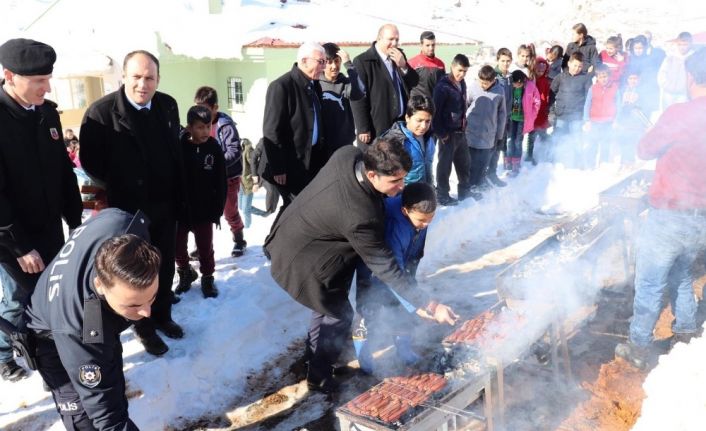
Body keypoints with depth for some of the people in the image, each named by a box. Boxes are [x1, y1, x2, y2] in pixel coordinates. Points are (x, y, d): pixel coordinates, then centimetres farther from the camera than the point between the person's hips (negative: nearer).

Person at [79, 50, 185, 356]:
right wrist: (117, 195, -7)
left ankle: (162, 315, 37)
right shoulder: (101, 112, -17)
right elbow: (91, 163, -12)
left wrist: (179, 197, 8)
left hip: (165, 206, 4)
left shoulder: (167, 105, -1)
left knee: (165, 267, 17)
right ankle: (145, 327, 30)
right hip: (128, 210, -4)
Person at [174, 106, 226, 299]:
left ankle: (207, 278, 30)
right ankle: (185, 273, 38)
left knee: (205, 248, 10)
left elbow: (221, 184, -3)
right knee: (177, 247, 13)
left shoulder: (214, 149, -7)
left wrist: (217, 210, -6)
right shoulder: (178, 147, -10)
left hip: (204, 211, 0)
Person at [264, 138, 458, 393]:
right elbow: (385, 267, -30)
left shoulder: (348, 155, -18)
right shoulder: (360, 217, -39)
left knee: (328, 305, 27)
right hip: (302, 262, -9)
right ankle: (318, 376, 29)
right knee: (339, 315, 8)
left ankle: (315, 354, 51)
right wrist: (425, 304, -26)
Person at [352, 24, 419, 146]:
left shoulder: (399, 57, 12)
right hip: (377, 130, -6)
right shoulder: (362, 61, -9)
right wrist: (363, 129, -16)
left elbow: (415, 84, 11)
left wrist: (403, 66, -7)